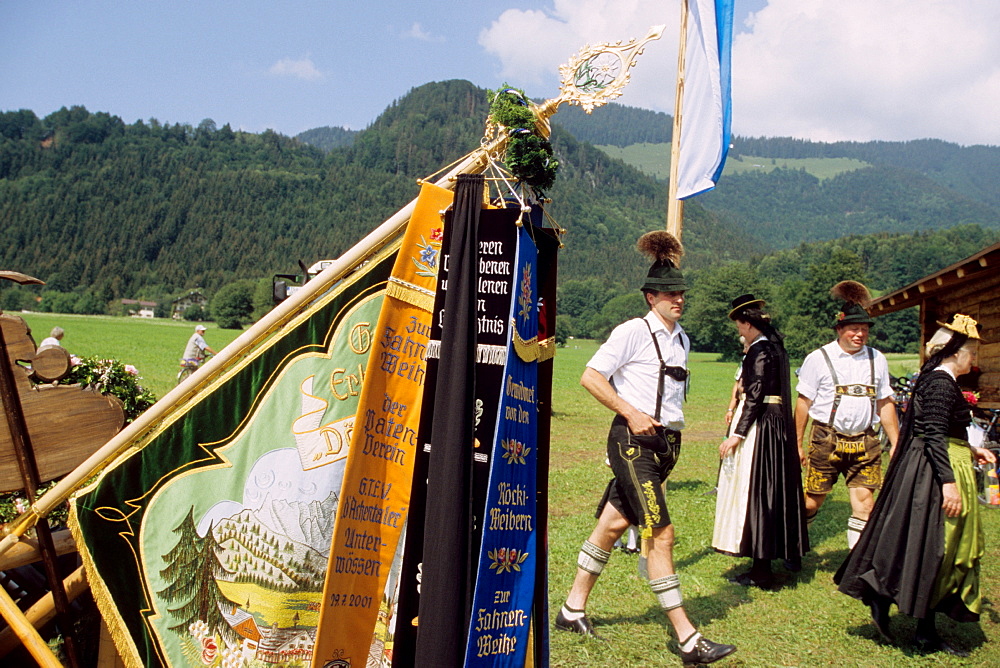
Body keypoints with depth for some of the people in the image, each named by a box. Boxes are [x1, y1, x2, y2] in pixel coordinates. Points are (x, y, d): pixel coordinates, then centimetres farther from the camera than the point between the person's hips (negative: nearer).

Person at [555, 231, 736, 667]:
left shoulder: (681, 339, 14)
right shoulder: (632, 332, -8)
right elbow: (590, 377, -12)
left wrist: (672, 427, 17)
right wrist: (631, 414, -15)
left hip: (667, 443, 7)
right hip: (633, 442, -7)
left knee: (613, 524, 13)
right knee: (661, 533, -9)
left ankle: (573, 610, 26)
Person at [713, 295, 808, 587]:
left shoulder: (759, 351, -16)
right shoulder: (776, 347, 11)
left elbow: (755, 397, -21)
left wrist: (737, 434, -20)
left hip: (759, 426, -9)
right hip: (779, 424, 10)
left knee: (755, 492, -3)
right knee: (777, 491, 20)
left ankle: (761, 571, 3)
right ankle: (789, 552, 35)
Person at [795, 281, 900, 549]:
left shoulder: (876, 359, 9)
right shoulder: (818, 358, -3)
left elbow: (885, 403, 15)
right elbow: (804, 402, 0)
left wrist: (896, 443, 11)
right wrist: (798, 443, 0)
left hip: (865, 442, 3)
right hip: (827, 440, -3)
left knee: (864, 503, -3)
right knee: (813, 500, 5)